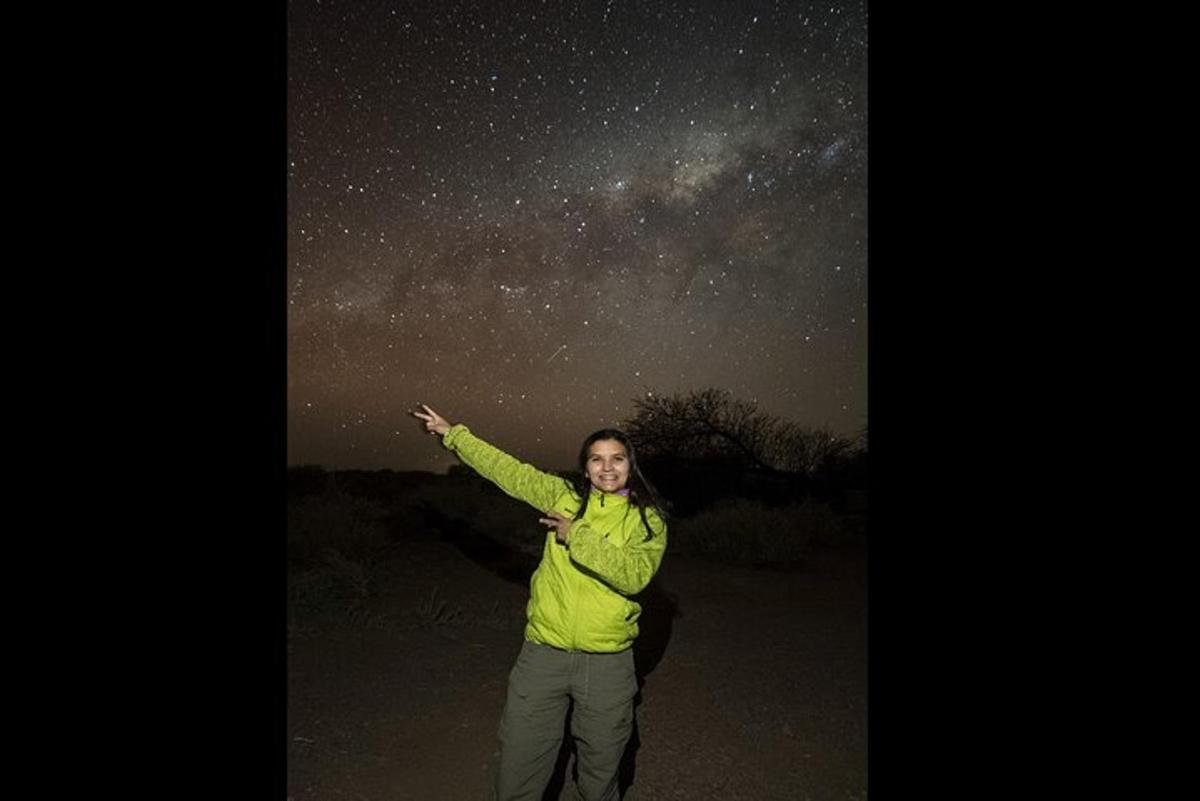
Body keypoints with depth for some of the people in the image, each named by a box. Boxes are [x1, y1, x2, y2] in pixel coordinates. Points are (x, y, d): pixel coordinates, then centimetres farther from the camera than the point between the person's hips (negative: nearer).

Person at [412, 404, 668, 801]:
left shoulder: (647, 518, -3)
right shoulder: (564, 495, 2)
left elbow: (634, 575, -18)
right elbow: (507, 470, 7)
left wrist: (577, 536, -18)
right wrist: (452, 434, 10)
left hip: (607, 661, -1)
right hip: (544, 653, 1)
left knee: (600, 766, 17)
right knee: (519, 768, 10)